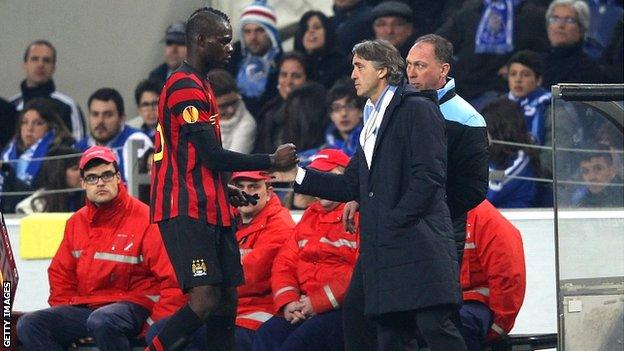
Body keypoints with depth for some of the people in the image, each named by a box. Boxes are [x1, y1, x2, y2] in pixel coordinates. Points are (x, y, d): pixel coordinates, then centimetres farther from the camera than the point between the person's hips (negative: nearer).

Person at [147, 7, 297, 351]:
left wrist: (224, 189, 19)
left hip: (209, 210, 11)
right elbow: (212, 155, -18)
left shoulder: (198, 85, 19)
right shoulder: (186, 88, -13)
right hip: (187, 211, -11)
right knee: (205, 299, -19)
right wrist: (272, 161, -11)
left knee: (227, 298, 9)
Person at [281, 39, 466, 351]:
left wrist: (395, 220, -15)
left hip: (418, 240, -9)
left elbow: (430, 176, -14)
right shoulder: (372, 119, 23)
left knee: (434, 324, -15)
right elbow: (352, 186, 23)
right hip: (379, 247, 9)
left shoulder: (417, 109, -5)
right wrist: (298, 176, 18)